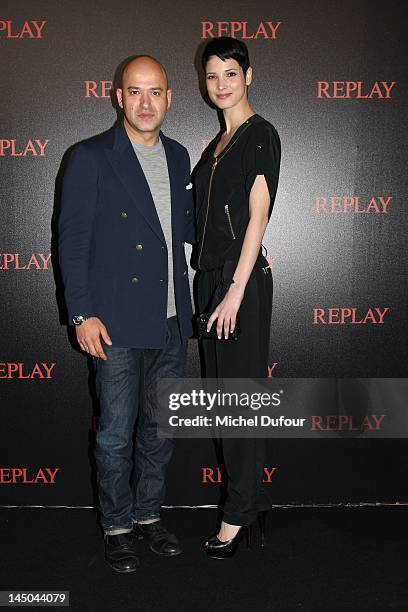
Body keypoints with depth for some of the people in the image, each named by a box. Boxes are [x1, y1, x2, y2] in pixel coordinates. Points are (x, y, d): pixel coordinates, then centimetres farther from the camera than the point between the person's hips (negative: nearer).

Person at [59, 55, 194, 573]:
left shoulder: (178, 156, 12)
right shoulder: (90, 158, -5)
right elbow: (72, 241, -8)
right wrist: (82, 314, -14)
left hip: (170, 321, 6)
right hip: (117, 322, -5)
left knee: (160, 428, 14)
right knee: (116, 432, 4)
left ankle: (148, 514, 31)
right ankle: (117, 526, 22)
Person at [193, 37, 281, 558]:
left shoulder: (260, 135, -7)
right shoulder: (216, 143, 17)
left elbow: (258, 216, -14)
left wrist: (235, 291, -18)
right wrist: (209, 285, 13)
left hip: (241, 278, -9)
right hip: (210, 276, 9)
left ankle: (238, 514, 11)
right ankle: (250, 502, 26)